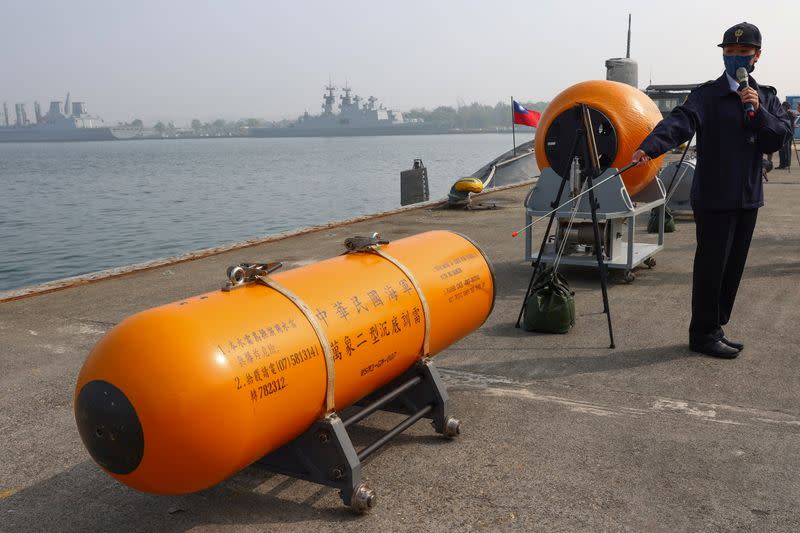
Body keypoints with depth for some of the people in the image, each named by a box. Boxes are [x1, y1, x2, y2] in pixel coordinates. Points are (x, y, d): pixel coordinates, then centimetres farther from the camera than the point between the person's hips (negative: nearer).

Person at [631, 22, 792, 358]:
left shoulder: (767, 97, 13)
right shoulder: (708, 95, -5)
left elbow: (779, 139, 3)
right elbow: (680, 122, -23)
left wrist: (758, 112, -13)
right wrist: (650, 147, -42)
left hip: (748, 198, 6)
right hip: (714, 199, -6)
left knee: (733, 267, 12)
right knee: (711, 267, -3)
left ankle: (716, 329, 24)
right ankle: (703, 335, 10)